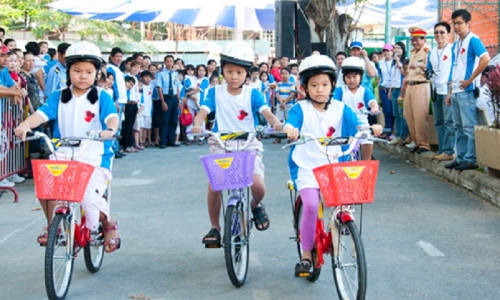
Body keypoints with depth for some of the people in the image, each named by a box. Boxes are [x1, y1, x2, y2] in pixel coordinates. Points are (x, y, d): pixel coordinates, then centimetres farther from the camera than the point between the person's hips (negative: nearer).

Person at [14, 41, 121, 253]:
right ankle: (52, 226, 4)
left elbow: (112, 117, -15)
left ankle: (109, 224, 11)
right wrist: (25, 125, -30)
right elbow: (42, 113, -8)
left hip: (96, 159, -3)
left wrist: (110, 130, -39)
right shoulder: (58, 97, 6)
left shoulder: (101, 98, 1)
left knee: (89, 196, -23)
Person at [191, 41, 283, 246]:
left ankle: (256, 206, 20)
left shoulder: (252, 94, 2)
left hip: (249, 145, 0)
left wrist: (276, 122, -34)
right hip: (222, 146, 0)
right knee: (214, 185, -18)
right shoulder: (215, 93, 3)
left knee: (257, 185, -19)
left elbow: (266, 112, -12)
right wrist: (197, 125, -32)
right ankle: (215, 228, 5)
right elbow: (203, 111, -10)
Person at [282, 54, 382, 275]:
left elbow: (355, 124, -8)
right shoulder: (301, 109, -2)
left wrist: (370, 127, -30)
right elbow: (290, 122, -22)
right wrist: (290, 129, -46)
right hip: (306, 167, -3)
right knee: (311, 204, -22)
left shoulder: (340, 109, 6)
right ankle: (306, 254, -5)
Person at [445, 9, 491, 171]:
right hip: (456, 91, 9)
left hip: (467, 90, -9)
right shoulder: (456, 44, 18)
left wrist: (470, 80, -18)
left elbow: (485, 58, -21)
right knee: (458, 126, 12)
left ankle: (471, 159, -4)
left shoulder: (473, 40, -7)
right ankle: (460, 157, 18)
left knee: (469, 126, -7)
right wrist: (451, 89, 16)